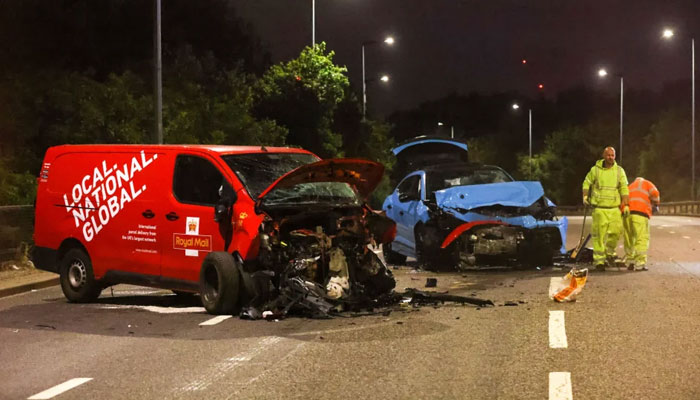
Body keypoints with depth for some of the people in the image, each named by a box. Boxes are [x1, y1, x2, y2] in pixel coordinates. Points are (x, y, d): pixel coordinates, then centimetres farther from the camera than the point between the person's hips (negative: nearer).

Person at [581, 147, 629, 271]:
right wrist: (585, 196, -1)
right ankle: (599, 260, 0)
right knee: (599, 234, -5)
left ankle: (609, 252, 21)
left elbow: (624, 188, 8)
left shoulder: (619, 171, 8)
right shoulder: (595, 170, 4)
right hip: (599, 208, -2)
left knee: (616, 231, -6)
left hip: (614, 208, 2)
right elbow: (587, 183, 13)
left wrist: (626, 204, 1)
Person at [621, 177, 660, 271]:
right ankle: (639, 263, -13)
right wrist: (655, 204, 19)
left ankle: (630, 262, 15)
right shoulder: (647, 183, 23)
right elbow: (654, 193, 4)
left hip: (626, 212, 5)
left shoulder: (630, 187, 36)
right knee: (642, 239, -6)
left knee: (628, 239, 13)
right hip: (640, 212, -5)